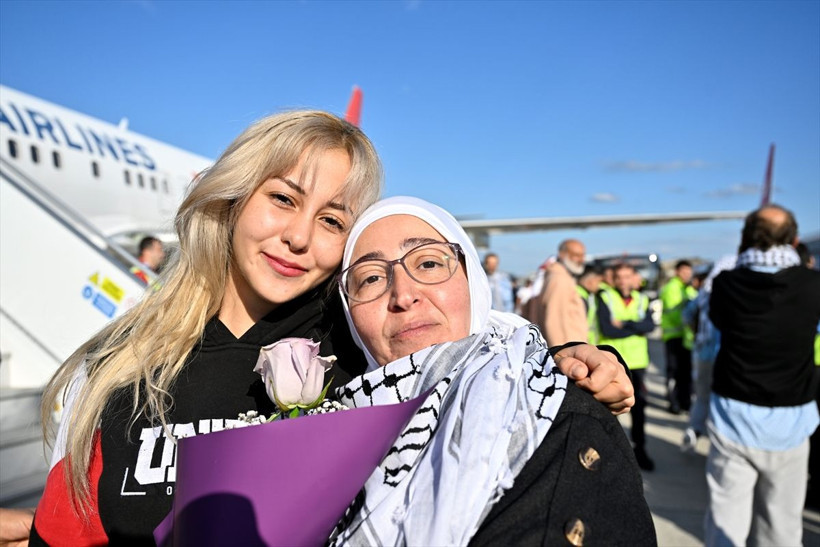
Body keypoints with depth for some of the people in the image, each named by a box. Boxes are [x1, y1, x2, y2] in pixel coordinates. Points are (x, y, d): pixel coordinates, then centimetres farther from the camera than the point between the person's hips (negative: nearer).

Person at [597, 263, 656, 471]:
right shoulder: (605, 298, -6)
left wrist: (625, 324, -19)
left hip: (637, 361, 3)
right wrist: (637, 327, -12)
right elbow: (607, 330, -18)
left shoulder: (641, 300, 6)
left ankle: (639, 448, 24)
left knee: (639, 404, 10)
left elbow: (650, 325, -10)